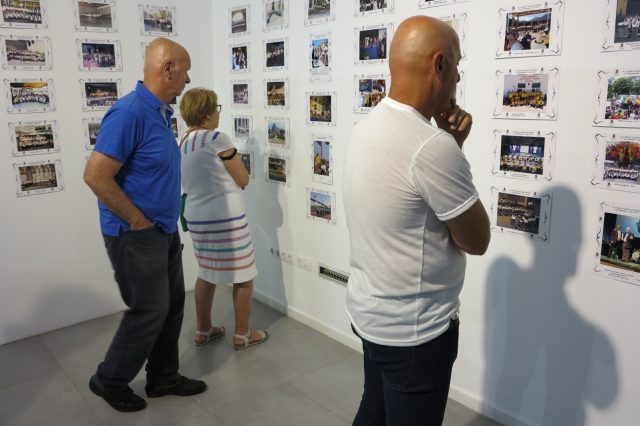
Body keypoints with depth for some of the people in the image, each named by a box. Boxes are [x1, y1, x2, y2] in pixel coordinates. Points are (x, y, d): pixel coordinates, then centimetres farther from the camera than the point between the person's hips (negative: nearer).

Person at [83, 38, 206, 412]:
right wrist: (138, 221, -18)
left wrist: (162, 218, 15)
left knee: (172, 304, 15)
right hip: (136, 236, -9)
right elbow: (96, 176, -25)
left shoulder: (161, 112, 8)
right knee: (150, 310, 3)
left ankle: (164, 377, 32)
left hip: (165, 230, 9)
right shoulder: (129, 112, -22)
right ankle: (110, 381, 26)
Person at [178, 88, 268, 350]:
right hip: (225, 217, -8)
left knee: (207, 273, 21)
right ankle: (242, 335, 16)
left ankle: (203, 330, 30)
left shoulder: (181, 143, 7)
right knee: (243, 277, 7)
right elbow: (243, 179, -11)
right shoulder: (217, 138, -16)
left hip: (196, 217, 8)